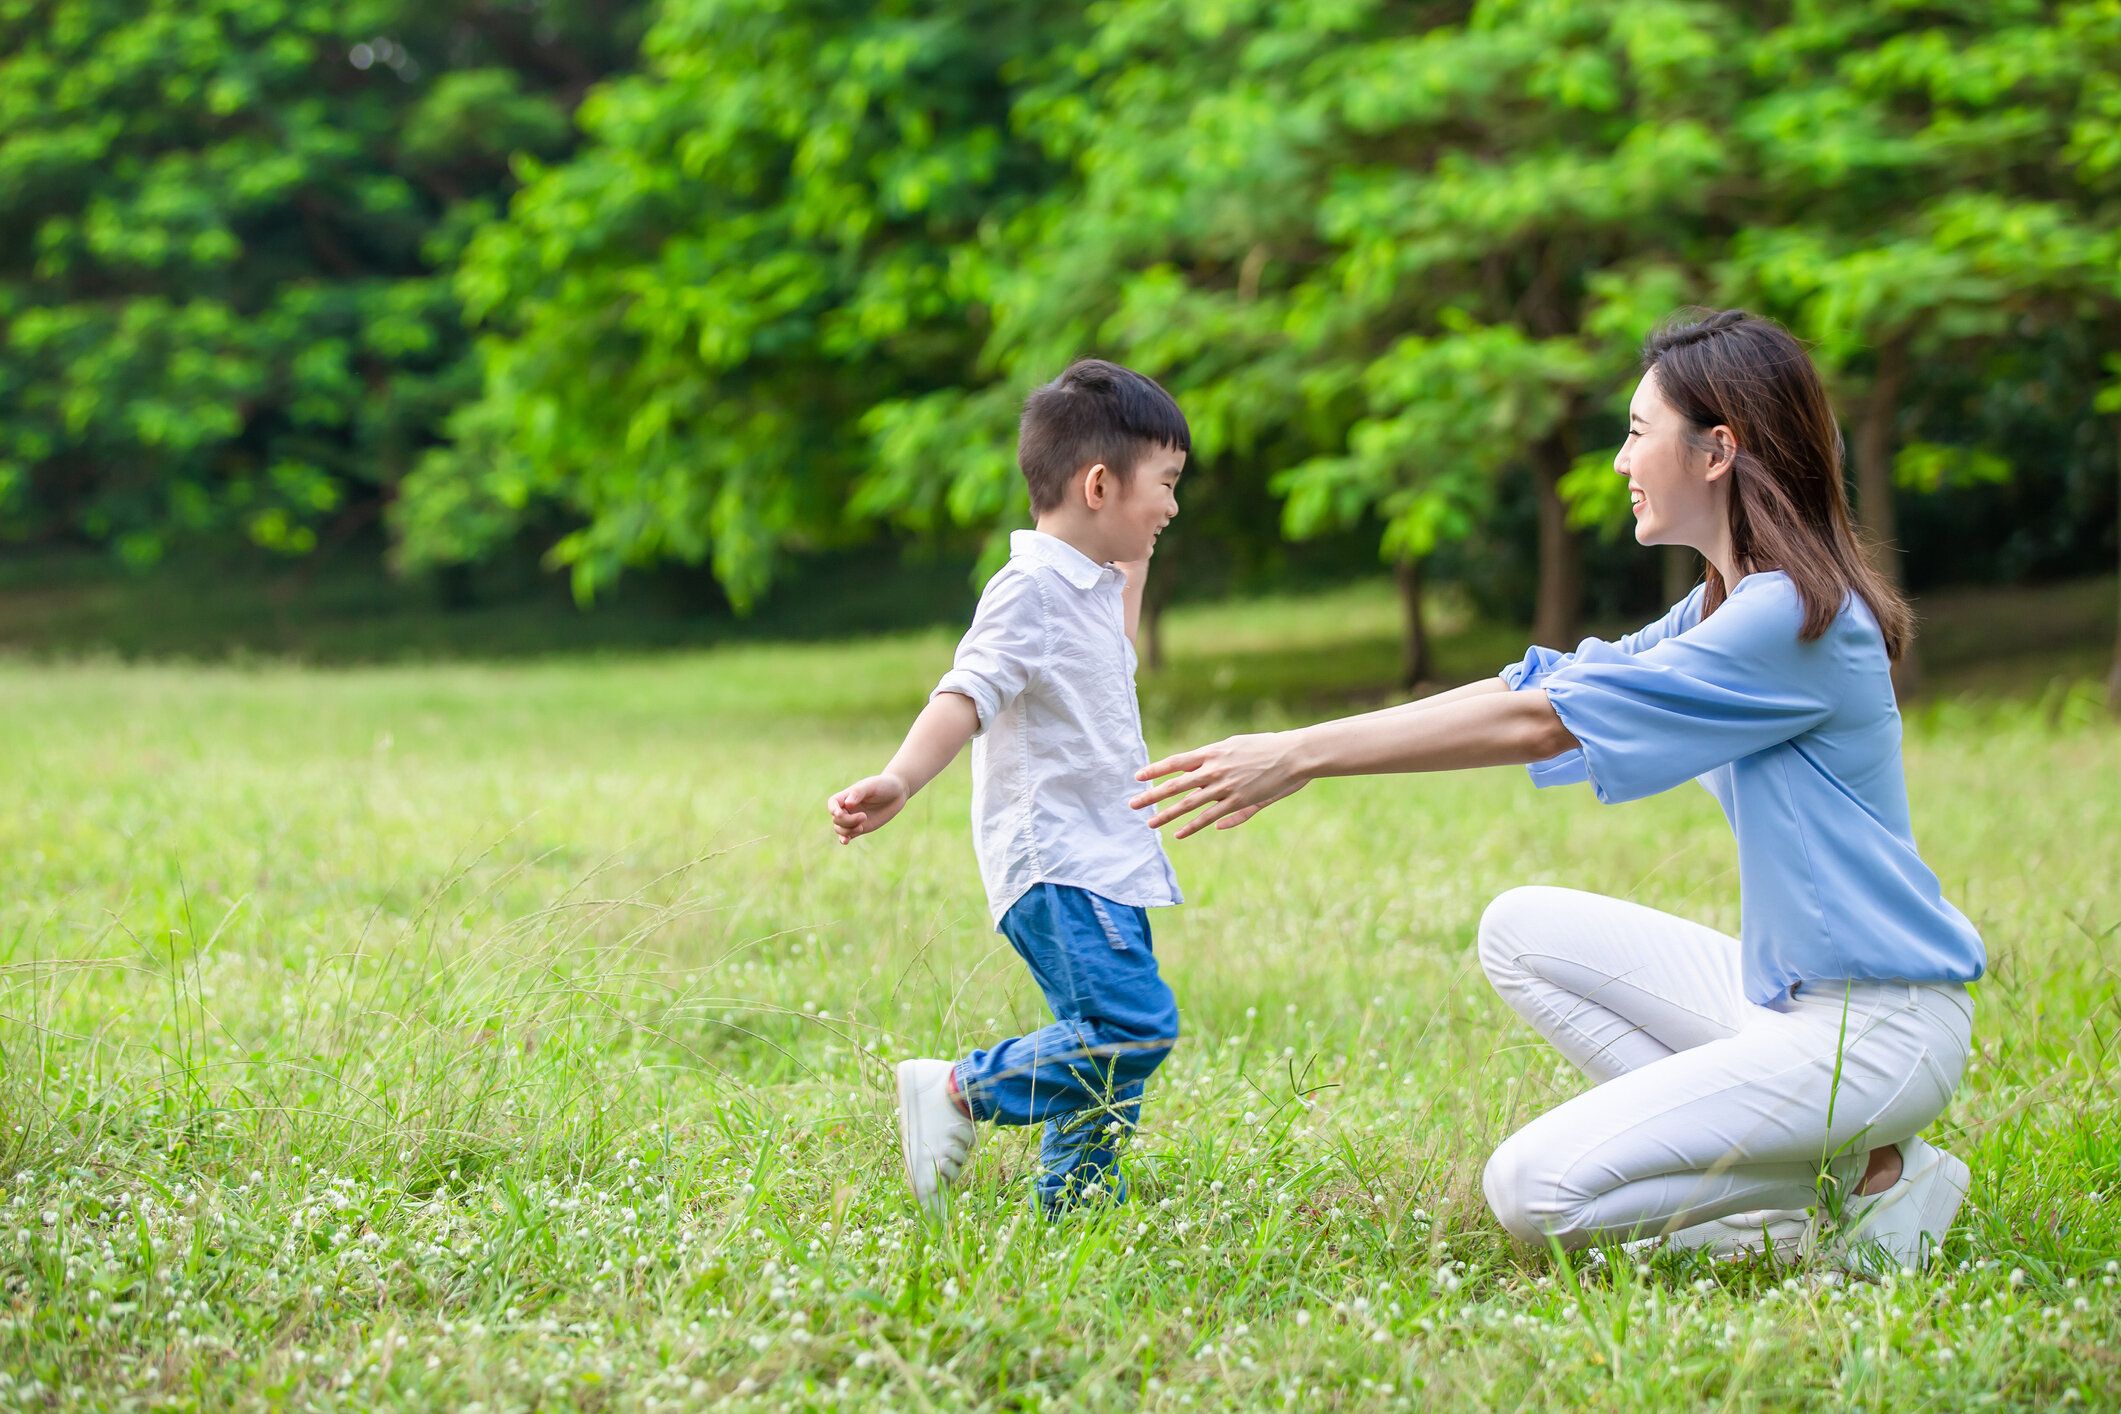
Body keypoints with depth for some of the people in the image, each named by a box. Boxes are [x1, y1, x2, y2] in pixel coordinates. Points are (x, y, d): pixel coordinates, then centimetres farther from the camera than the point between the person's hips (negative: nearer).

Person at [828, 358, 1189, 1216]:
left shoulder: (1092, 587, 17)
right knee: (1132, 1027, -21)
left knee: (1110, 1048, 10)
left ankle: (1072, 1208, 18)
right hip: (1053, 863, -10)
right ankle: (960, 1092, -10)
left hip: (1105, 863, 10)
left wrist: (1134, 567, 30)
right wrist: (898, 782, -42)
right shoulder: (1030, 588, -13)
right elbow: (967, 695, -27)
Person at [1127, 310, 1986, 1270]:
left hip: (1877, 1026, -10)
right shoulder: (1726, 607, 14)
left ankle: (1867, 1182, -3)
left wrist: (1303, 754, -17)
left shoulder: (1797, 616, -18)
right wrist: (1298, 757, 5)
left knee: (1534, 1191, -17)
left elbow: (1540, 723, -20)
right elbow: (1538, 686, 12)